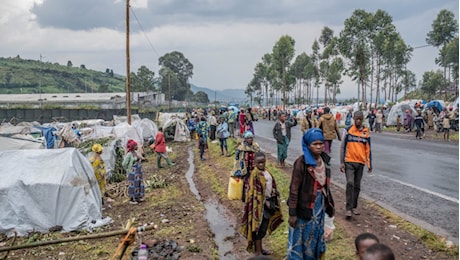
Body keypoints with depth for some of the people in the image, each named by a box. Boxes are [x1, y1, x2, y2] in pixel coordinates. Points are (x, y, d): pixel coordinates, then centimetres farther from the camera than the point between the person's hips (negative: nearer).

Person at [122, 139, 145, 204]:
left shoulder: (136, 152, 5)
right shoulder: (129, 154, -18)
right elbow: (124, 164, -17)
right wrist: (128, 170, -7)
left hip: (138, 171, 8)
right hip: (133, 172, -8)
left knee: (139, 183, 14)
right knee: (133, 185, 1)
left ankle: (137, 197, 27)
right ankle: (131, 199, 12)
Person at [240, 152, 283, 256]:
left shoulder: (266, 171, 7)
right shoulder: (255, 173, -17)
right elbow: (255, 192, -19)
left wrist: (273, 199, 5)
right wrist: (265, 201, -19)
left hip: (268, 201, 8)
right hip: (259, 204, -8)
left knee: (264, 226, 18)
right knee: (259, 227, 2)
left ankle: (260, 248, 32)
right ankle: (257, 251, 13)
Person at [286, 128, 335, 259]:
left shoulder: (324, 160, 0)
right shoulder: (302, 162, -19)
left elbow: (325, 185, 10)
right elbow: (294, 189, -18)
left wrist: (329, 203, 12)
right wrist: (292, 213, -17)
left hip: (320, 206, 6)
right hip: (305, 207, -6)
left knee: (315, 238, 20)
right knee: (300, 238, 8)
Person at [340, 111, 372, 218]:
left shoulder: (366, 132, 5)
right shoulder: (348, 130, -2)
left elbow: (368, 149, 10)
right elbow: (343, 147, 0)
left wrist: (369, 164, 9)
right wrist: (342, 162, -5)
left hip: (360, 163, 3)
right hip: (349, 162, -3)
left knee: (357, 186, 9)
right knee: (350, 184, -14)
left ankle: (354, 206, 23)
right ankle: (349, 208, -9)